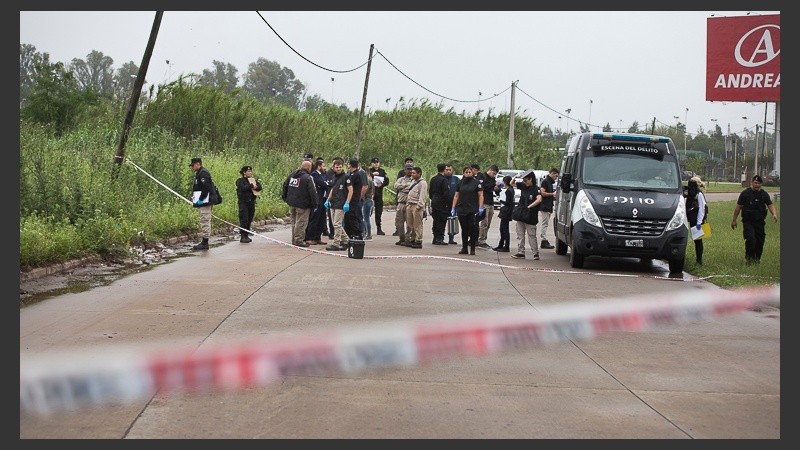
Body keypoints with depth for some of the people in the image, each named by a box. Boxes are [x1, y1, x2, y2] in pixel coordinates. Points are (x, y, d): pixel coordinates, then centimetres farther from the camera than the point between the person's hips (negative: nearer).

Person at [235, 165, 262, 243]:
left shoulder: (254, 180, 15)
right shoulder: (240, 180, -2)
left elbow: (260, 187, 0)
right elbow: (242, 188, -20)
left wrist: (255, 187, -20)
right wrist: (251, 186, -12)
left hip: (252, 202, 6)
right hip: (243, 202, -6)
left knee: (249, 220, 8)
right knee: (244, 220, -9)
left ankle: (247, 235, 15)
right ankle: (242, 236, -8)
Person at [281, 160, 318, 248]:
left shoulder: (292, 175, 8)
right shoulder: (308, 178, -15)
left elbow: (285, 185, 18)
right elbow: (312, 192, -18)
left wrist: (284, 197, 28)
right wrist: (314, 204, -10)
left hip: (291, 203, 7)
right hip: (302, 204, -7)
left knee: (294, 222, 17)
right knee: (301, 222, -2)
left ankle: (294, 240, 23)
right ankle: (299, 240, -2)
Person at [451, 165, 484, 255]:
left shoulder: (477, 182, 0)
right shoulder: (460, 183, 10)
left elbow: (480, 195, -2)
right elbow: (456, 196, 14)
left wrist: (480, 207, -10)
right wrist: (453, 208, 8)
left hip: (473, 210, -3)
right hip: (461, 210, 3)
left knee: (472, 229, -3)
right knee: (464, 230, 8)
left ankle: (472, 249, 4)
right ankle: (464, 248, 14)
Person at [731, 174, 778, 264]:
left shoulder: (764, 194, 6)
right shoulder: (745, 193, -3)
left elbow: (770, 205, 0)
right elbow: (738, 207, 1)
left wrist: (774, 214, -22)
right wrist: (734, 220, 2)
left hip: (759, 221, 3)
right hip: (748, 221, -3)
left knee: (760, 240, 5)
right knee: (750, 238, -20)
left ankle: (757, 258, 23)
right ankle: (749, 257, -3)